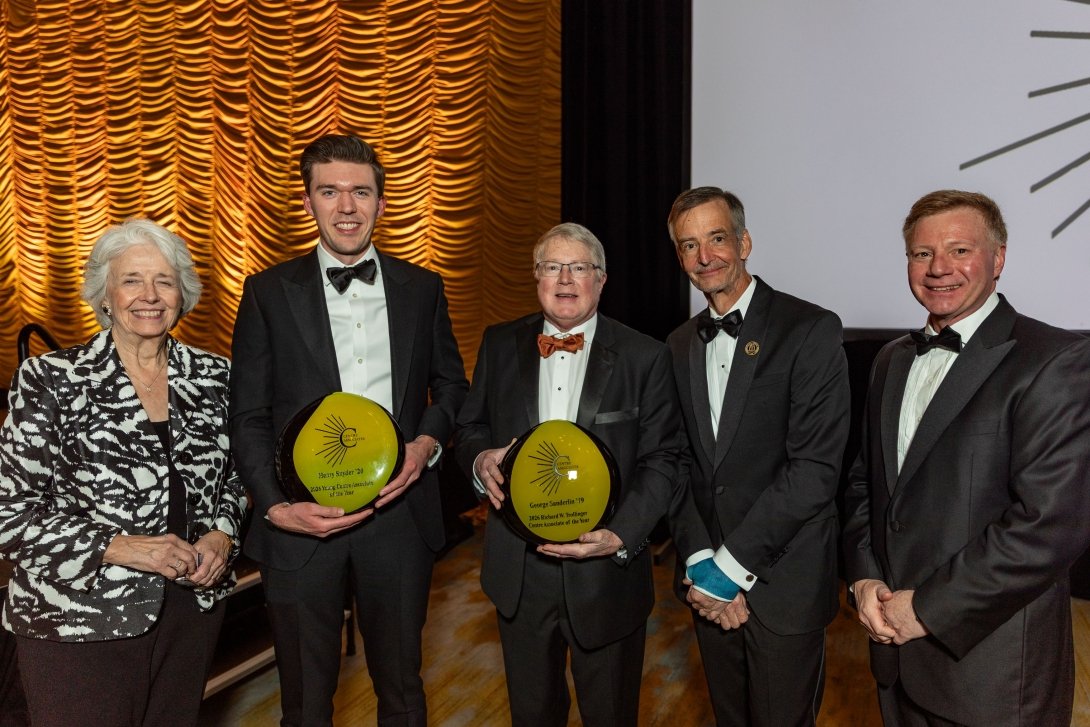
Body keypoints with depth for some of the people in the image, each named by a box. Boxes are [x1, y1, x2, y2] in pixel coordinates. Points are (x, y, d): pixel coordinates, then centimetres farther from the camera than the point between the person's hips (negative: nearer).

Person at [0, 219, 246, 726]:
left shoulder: (212, 376, 1)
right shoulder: (49, 381, -9)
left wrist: (222, 533, -6)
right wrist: (119, 547, -20)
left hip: (193, 606, 4)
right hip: (78, 620, -3)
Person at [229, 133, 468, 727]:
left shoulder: (422, 288, 4)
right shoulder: (269, 292, -1)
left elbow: (450, 383, 12)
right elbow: (248, 417, -2)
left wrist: (427, 442, -8)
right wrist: (275, 507, -15)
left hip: (398, 515, 2)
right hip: (301, 522, -1)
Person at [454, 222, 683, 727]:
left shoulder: (645, 358, -7)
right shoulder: (500, 344, 2)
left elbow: (660, 461, -7)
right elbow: (470, 427, 10)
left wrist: (621, 537, -20)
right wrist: (480, 458, -13)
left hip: (606, 572, -2)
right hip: (517, 569, 2)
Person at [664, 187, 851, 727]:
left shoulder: (811, 331, -11)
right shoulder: (679, 346, 7)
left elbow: (816, 468, -18)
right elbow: (679, 464, 5)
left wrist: (730, 567, -17)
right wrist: (700, 562, -8)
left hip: (784, 585, -5)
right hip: (710, 586, 5)